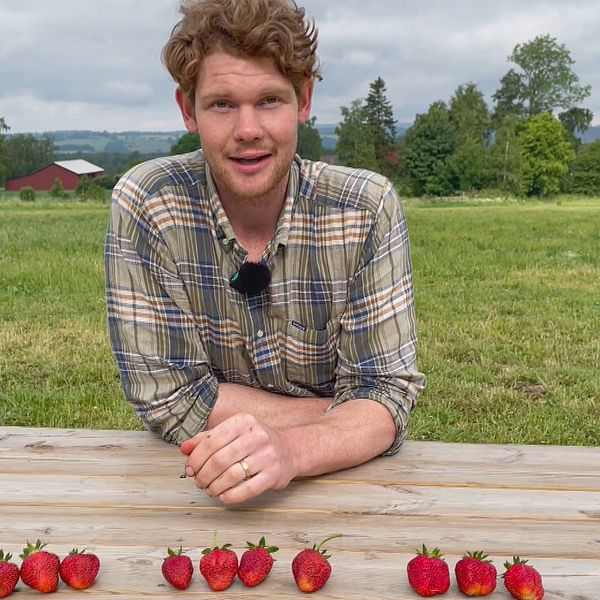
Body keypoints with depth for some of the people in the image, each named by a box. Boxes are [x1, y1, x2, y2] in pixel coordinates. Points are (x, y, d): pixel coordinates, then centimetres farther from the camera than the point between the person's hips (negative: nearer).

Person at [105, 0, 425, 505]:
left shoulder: (367, 208, -14)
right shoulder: (145, 206, -15)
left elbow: (387, 393, -15)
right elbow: (170, 400, -15)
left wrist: (290, 450, -35)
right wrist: (344, 416, -17)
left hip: (345, 481, 1)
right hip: (197, 490, -1)